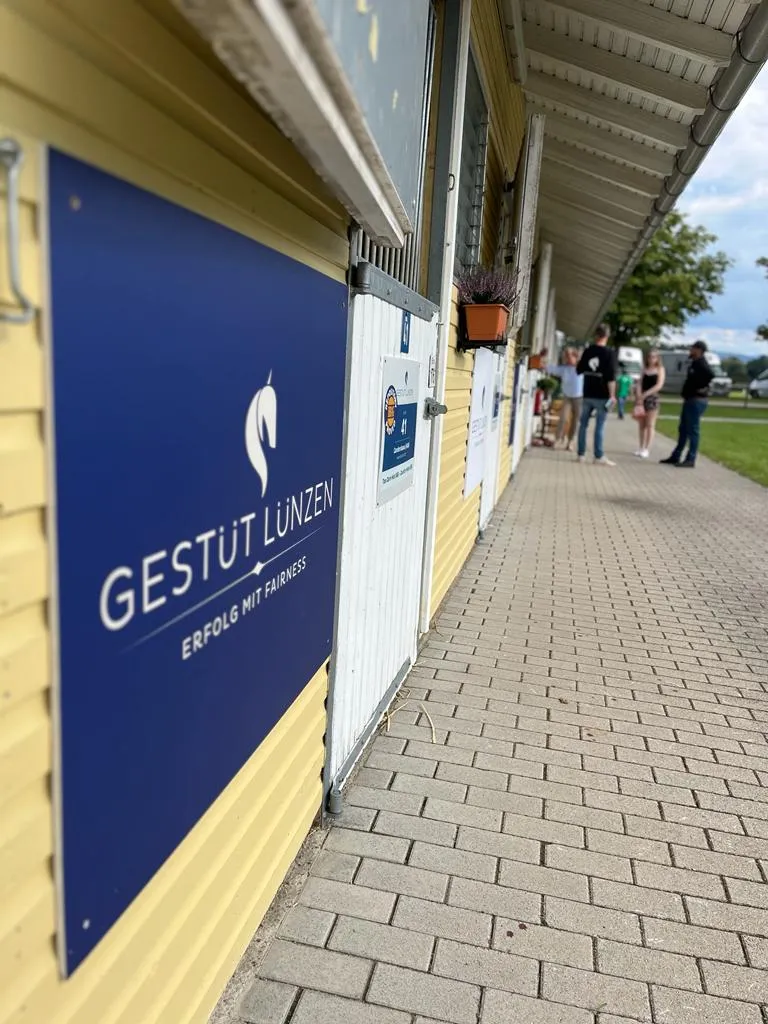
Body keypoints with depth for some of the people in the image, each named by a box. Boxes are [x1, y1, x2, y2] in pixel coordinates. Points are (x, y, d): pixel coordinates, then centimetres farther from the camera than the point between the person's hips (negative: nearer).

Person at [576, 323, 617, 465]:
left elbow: (579, 370, 15)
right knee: (600, 426, -2)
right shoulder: (608, 353, -8)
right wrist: (612, 395, -10)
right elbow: (611, 377, -14)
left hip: (587, 394, 4)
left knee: (583, 424, 9)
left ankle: (581, 454, 10)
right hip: (602, 395, -4)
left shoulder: (587, 351, 4)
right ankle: (599, 456, -2)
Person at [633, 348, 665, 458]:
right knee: (641, 424, 8)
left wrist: (646, 394, -17)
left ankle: (647, 449, -2)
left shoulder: (660, 369, 0)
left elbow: (659, 385, -10)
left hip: (652, 398, -4)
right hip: (641, 398, 4)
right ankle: (641, 448, 15)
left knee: (650, 425, -3)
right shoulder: (644, 369, 12)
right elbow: (639, 383, 5)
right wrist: (639, 395, -12)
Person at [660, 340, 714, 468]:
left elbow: (712, 377, -31)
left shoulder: (702, 365, -15)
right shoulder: (694, 364, 15)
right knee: (683, 430, 13)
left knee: (693, 431, -6)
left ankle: (690, 460, -2)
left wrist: (704, 388, -20)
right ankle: (675, 457, 20)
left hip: (697, 401, -10)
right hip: (689, 400, 10)